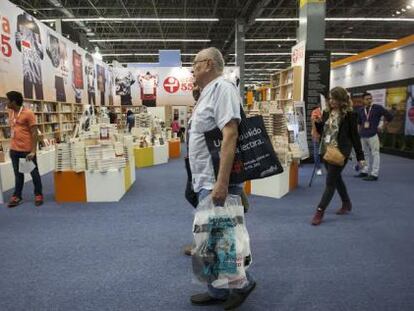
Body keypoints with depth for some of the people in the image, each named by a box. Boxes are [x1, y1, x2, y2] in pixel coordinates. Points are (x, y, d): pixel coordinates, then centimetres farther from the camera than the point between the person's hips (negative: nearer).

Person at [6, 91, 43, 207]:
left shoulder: (28, 113, -12)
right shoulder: (10, 113, 9)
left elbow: (34, 133, -13)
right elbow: (13, 129, 18)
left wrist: (33, 151, -18)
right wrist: (12, 146, 16)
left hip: (27, 150, -6)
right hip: (14, 149, 6)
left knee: (34, 173, 7)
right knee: (18, 174, 14)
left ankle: (38, 195, 19)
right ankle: (16, 196, 23)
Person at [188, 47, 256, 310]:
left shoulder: (222, 87, -12)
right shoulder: (210, 91, 18)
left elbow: (230, 135, -23)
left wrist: (221, 182, -27)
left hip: (216, 183, -10)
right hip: (207, 181, 10)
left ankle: (243, 282, 21)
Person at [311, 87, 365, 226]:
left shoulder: (349, 115, -9)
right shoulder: (327, 113, 8)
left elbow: (355, 136, -6)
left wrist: (360, 156, -4)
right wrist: (317, 122, -6)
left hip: (340, 152, -7)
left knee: (330, 182, -6)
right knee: (336, 179, 19)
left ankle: (320, 212, -2)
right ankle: (347, 204, 39)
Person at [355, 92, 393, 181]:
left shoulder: (378, 108, -4)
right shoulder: (360, 110, 8)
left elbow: (389, 116, -1)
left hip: (373, 135, -5)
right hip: (363, 135, 5)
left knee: (375, 154, -4)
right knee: (365, 154, 14)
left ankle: (374, 174, -2)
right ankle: (364, 171, 25)